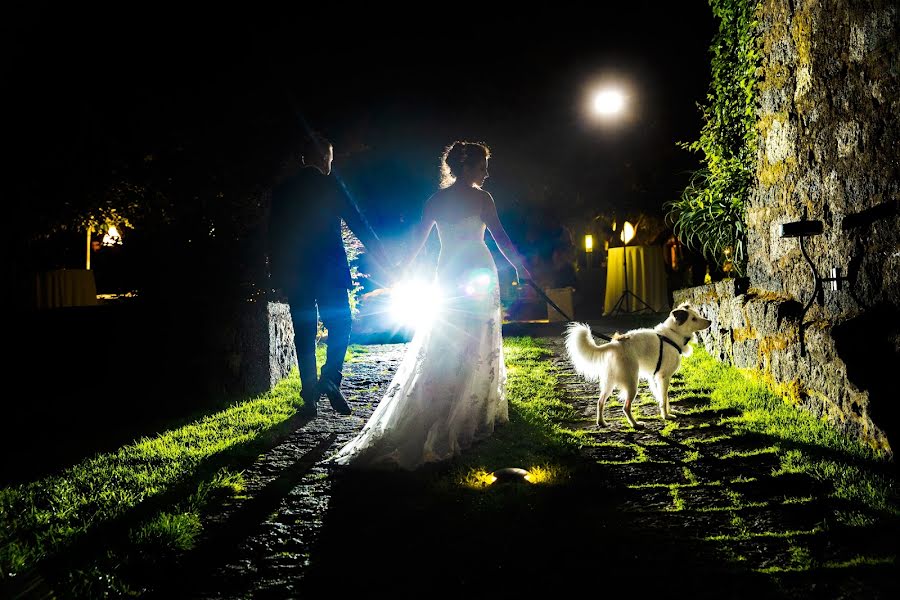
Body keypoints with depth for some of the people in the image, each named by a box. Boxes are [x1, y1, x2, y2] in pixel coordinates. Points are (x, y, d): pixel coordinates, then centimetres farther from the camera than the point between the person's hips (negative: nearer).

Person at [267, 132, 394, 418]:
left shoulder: (281, 190, 8)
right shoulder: (329, 185, -3)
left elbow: (274, 235, 9)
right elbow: (358, 224, -4)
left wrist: (278, 274, 15)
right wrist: (384, 262, 0)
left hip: (294, 274, 3)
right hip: (329, 271, -3)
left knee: (304, 334, 7)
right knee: (340, 324, 7)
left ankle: (310, 397, 6)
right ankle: (330, 379, -13)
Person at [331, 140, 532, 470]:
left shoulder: (436, 199, 8)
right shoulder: (480, 198, -6)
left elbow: (417, 239, 9)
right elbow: (500, 236, -7)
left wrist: (402, 269, 18)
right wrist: (520, 267, 2)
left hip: (446, 276, 5)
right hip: (478, 274, -5)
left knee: (437, 349, 8)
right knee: (477, 344, 4)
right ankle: (476, 414, 11)